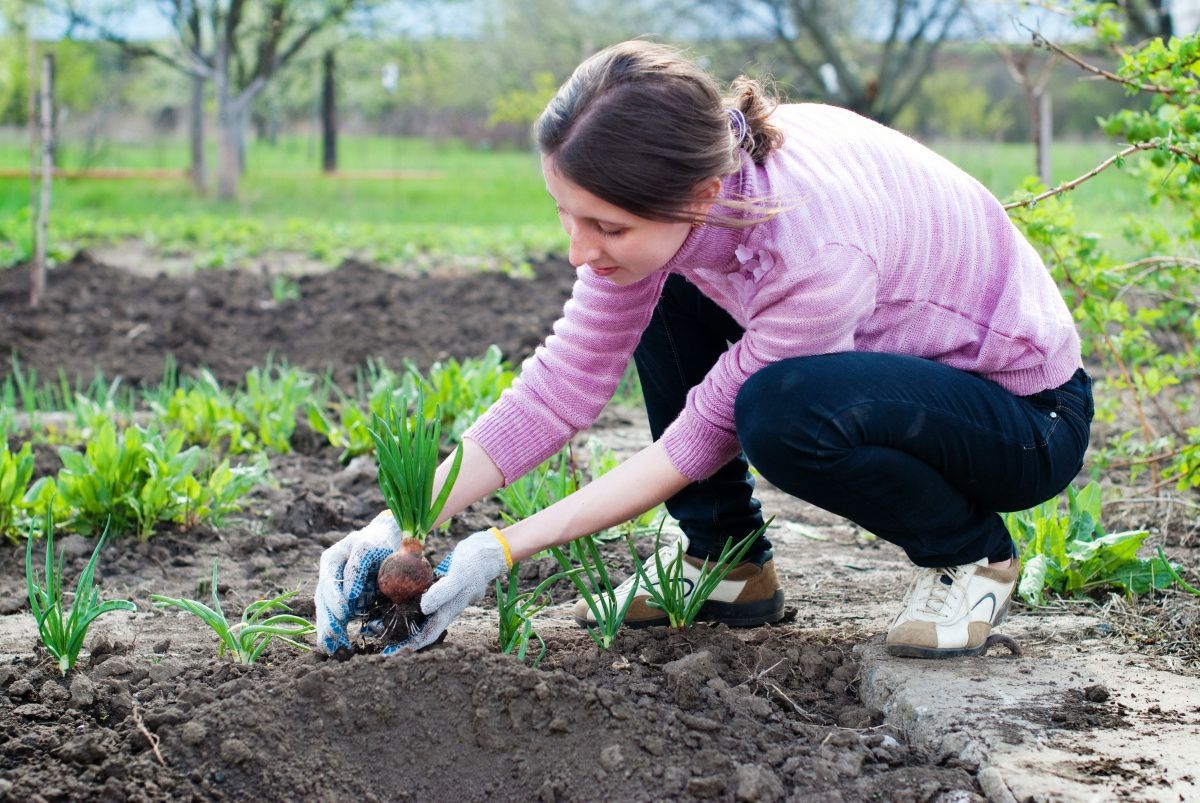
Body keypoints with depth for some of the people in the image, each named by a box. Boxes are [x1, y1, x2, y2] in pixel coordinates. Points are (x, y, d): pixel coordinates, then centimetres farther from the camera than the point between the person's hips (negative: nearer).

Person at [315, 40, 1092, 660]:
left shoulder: (818, 249, -37)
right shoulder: (666, 204, -16)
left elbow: (704, 435, -26)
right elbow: (563, 381, -10)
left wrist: (504, 549, -24)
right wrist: (401, 523, -18)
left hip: (1028, 413, -7)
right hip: (894, 354, 7)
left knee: (781, 411, -35)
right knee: (658, 292, -4)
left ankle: (971, 554, -7)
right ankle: (727, 565, 8)